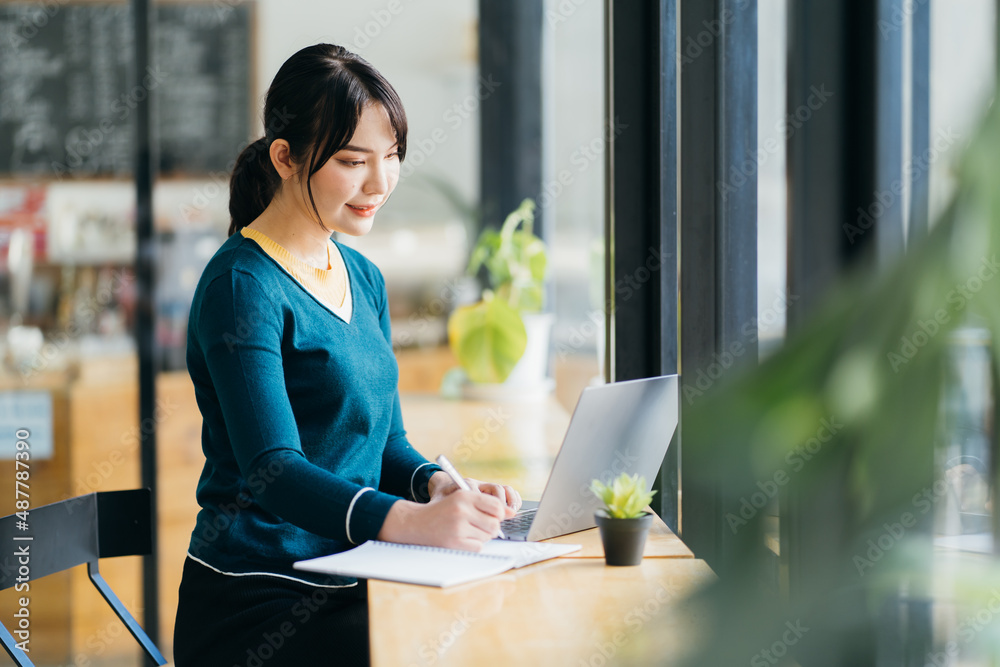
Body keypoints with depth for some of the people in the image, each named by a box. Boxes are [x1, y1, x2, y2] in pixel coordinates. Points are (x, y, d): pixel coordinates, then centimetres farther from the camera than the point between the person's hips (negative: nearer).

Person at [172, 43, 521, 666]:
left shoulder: (365, 280, 14)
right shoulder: (243, 287, -12)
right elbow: (273, 469, -22)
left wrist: (442, 487, -6)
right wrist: (410, 521, -37)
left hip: (345, 587, 7)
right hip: (260, 608, -7)